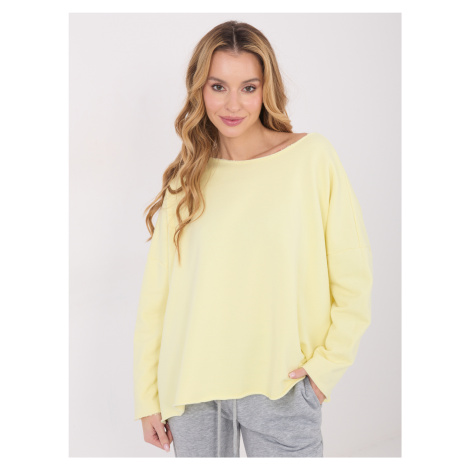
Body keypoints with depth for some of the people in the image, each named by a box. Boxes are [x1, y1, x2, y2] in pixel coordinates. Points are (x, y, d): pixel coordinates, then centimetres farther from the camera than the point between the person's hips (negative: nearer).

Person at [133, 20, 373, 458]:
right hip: (192, 388, 2)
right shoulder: (184, 182, 2)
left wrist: (326, 366, -8)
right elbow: (155, 295, 3)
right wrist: (148, 398, 3)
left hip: (281, 391, -2)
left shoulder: (312, 157, -5)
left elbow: (353, 281, -3)